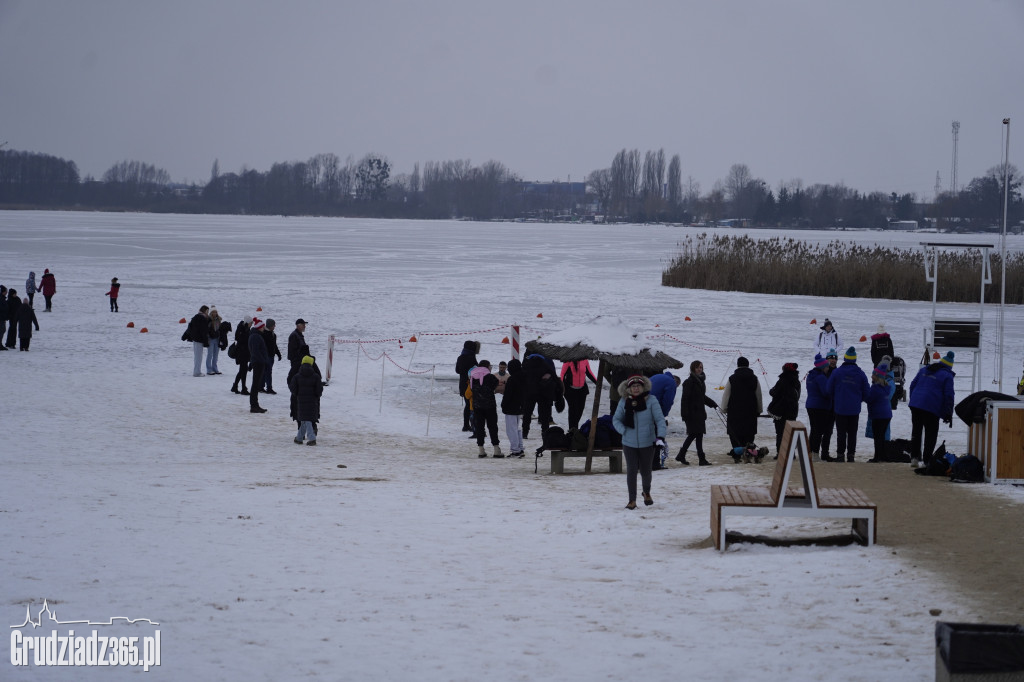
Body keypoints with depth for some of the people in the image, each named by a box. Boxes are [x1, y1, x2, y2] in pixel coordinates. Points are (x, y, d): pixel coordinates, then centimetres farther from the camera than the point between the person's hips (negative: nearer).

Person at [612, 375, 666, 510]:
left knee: (645, 471, 11)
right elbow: (616, 420, 9)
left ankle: (647, 493, 40)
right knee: (631, 470, -6)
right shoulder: (624, 402, -2)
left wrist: (660, 437, -24)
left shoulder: (651, 401, -9)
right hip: (629, 444, 1)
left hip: (647, 443, -1)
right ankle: (632, 500, 2)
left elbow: (660, 420, -10)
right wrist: (624, 431, -9)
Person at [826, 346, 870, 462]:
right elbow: (866, 393, 3)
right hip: (855, 409, 1)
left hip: (840, 408, -1)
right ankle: (851, 455, 10)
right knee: (852, 433, 10)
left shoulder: (836, 372, -8)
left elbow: (829, 390, -1)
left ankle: (840, 454, 4)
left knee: (841, 432, 5)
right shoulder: (860, 374, -3)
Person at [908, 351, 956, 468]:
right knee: (931, 434, 4)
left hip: (915, 405, 5)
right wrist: (948, 414, -1)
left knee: (916, 431, 14)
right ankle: (927, 461, 3)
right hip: (932, 409, -5)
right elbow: (949, 396, -5)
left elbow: (913, 385, 18)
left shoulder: (923, 370, 16)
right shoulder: (947, 376, -1)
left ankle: (914, 457, 7)